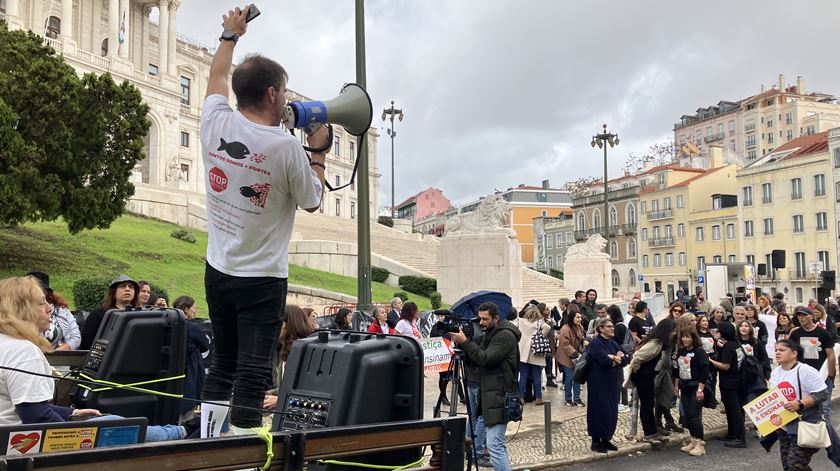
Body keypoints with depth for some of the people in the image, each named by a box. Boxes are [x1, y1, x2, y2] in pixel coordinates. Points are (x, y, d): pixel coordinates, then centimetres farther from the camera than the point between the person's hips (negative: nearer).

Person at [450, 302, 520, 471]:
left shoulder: (505, 335, -13)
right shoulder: (489, 334, 16)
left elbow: (485, 359, -20)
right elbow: (476, 360, 17)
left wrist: (464, 342, -18)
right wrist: (462, 344, 2)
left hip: (499, 396, -10)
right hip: (490, 395, 10)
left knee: (494, 444, -14)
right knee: (497, 443, 15)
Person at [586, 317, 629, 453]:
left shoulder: (612, 343, 12)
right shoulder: (595, 343, -12)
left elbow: (625, 360, 3)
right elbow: (604, 360, -24)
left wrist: (613, 358, -15)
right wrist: (616, 359, -8)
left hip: (611, 382, 8)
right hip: (598, 383, -8)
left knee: (611, 411, 10)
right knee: (599, 410, -3)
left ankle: (606, 439, 20)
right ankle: (596, 441, 5)